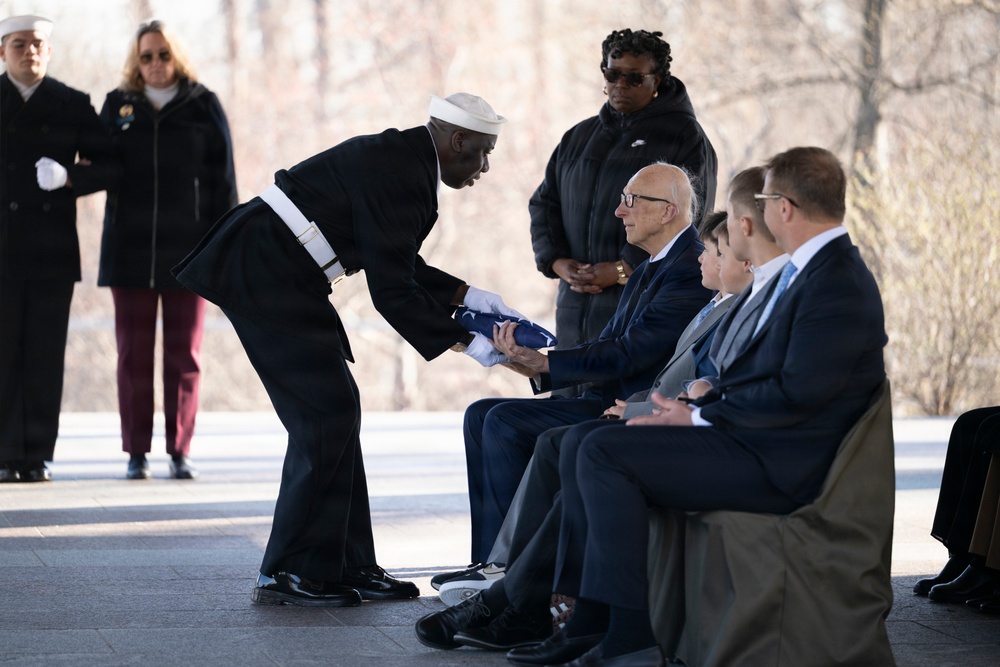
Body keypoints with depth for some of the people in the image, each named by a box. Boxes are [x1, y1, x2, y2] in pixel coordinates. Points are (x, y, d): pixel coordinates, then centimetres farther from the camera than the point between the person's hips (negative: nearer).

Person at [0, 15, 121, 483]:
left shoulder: (73, 105, 9)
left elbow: (108, 167, 5)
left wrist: (69, 177, -12)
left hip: (51, 251, 1)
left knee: (45, 357, 0)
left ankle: (39, 457, 5)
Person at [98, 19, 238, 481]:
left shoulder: (203, 106, 3)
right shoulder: (118, 105, 8)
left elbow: (222, 181, 1)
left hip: (186, 250, -1)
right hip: (130, 249, 1)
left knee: (184, 355, 1)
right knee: (133, 354, 2)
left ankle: (180, 452, 7)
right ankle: (136, 452, 8)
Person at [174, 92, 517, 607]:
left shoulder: (404, 160, 13)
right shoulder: (395, 174, -19)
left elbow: (402, 267, 23)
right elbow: (391, 292, -20)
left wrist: (469, 296, 14)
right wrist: (465, 343, -14)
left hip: (277, 275, 11)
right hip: (263, 277, -11)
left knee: (336, 411, 10)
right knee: (325, 415, -8)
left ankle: (346, 566, 14)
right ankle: (286, 574, -1)